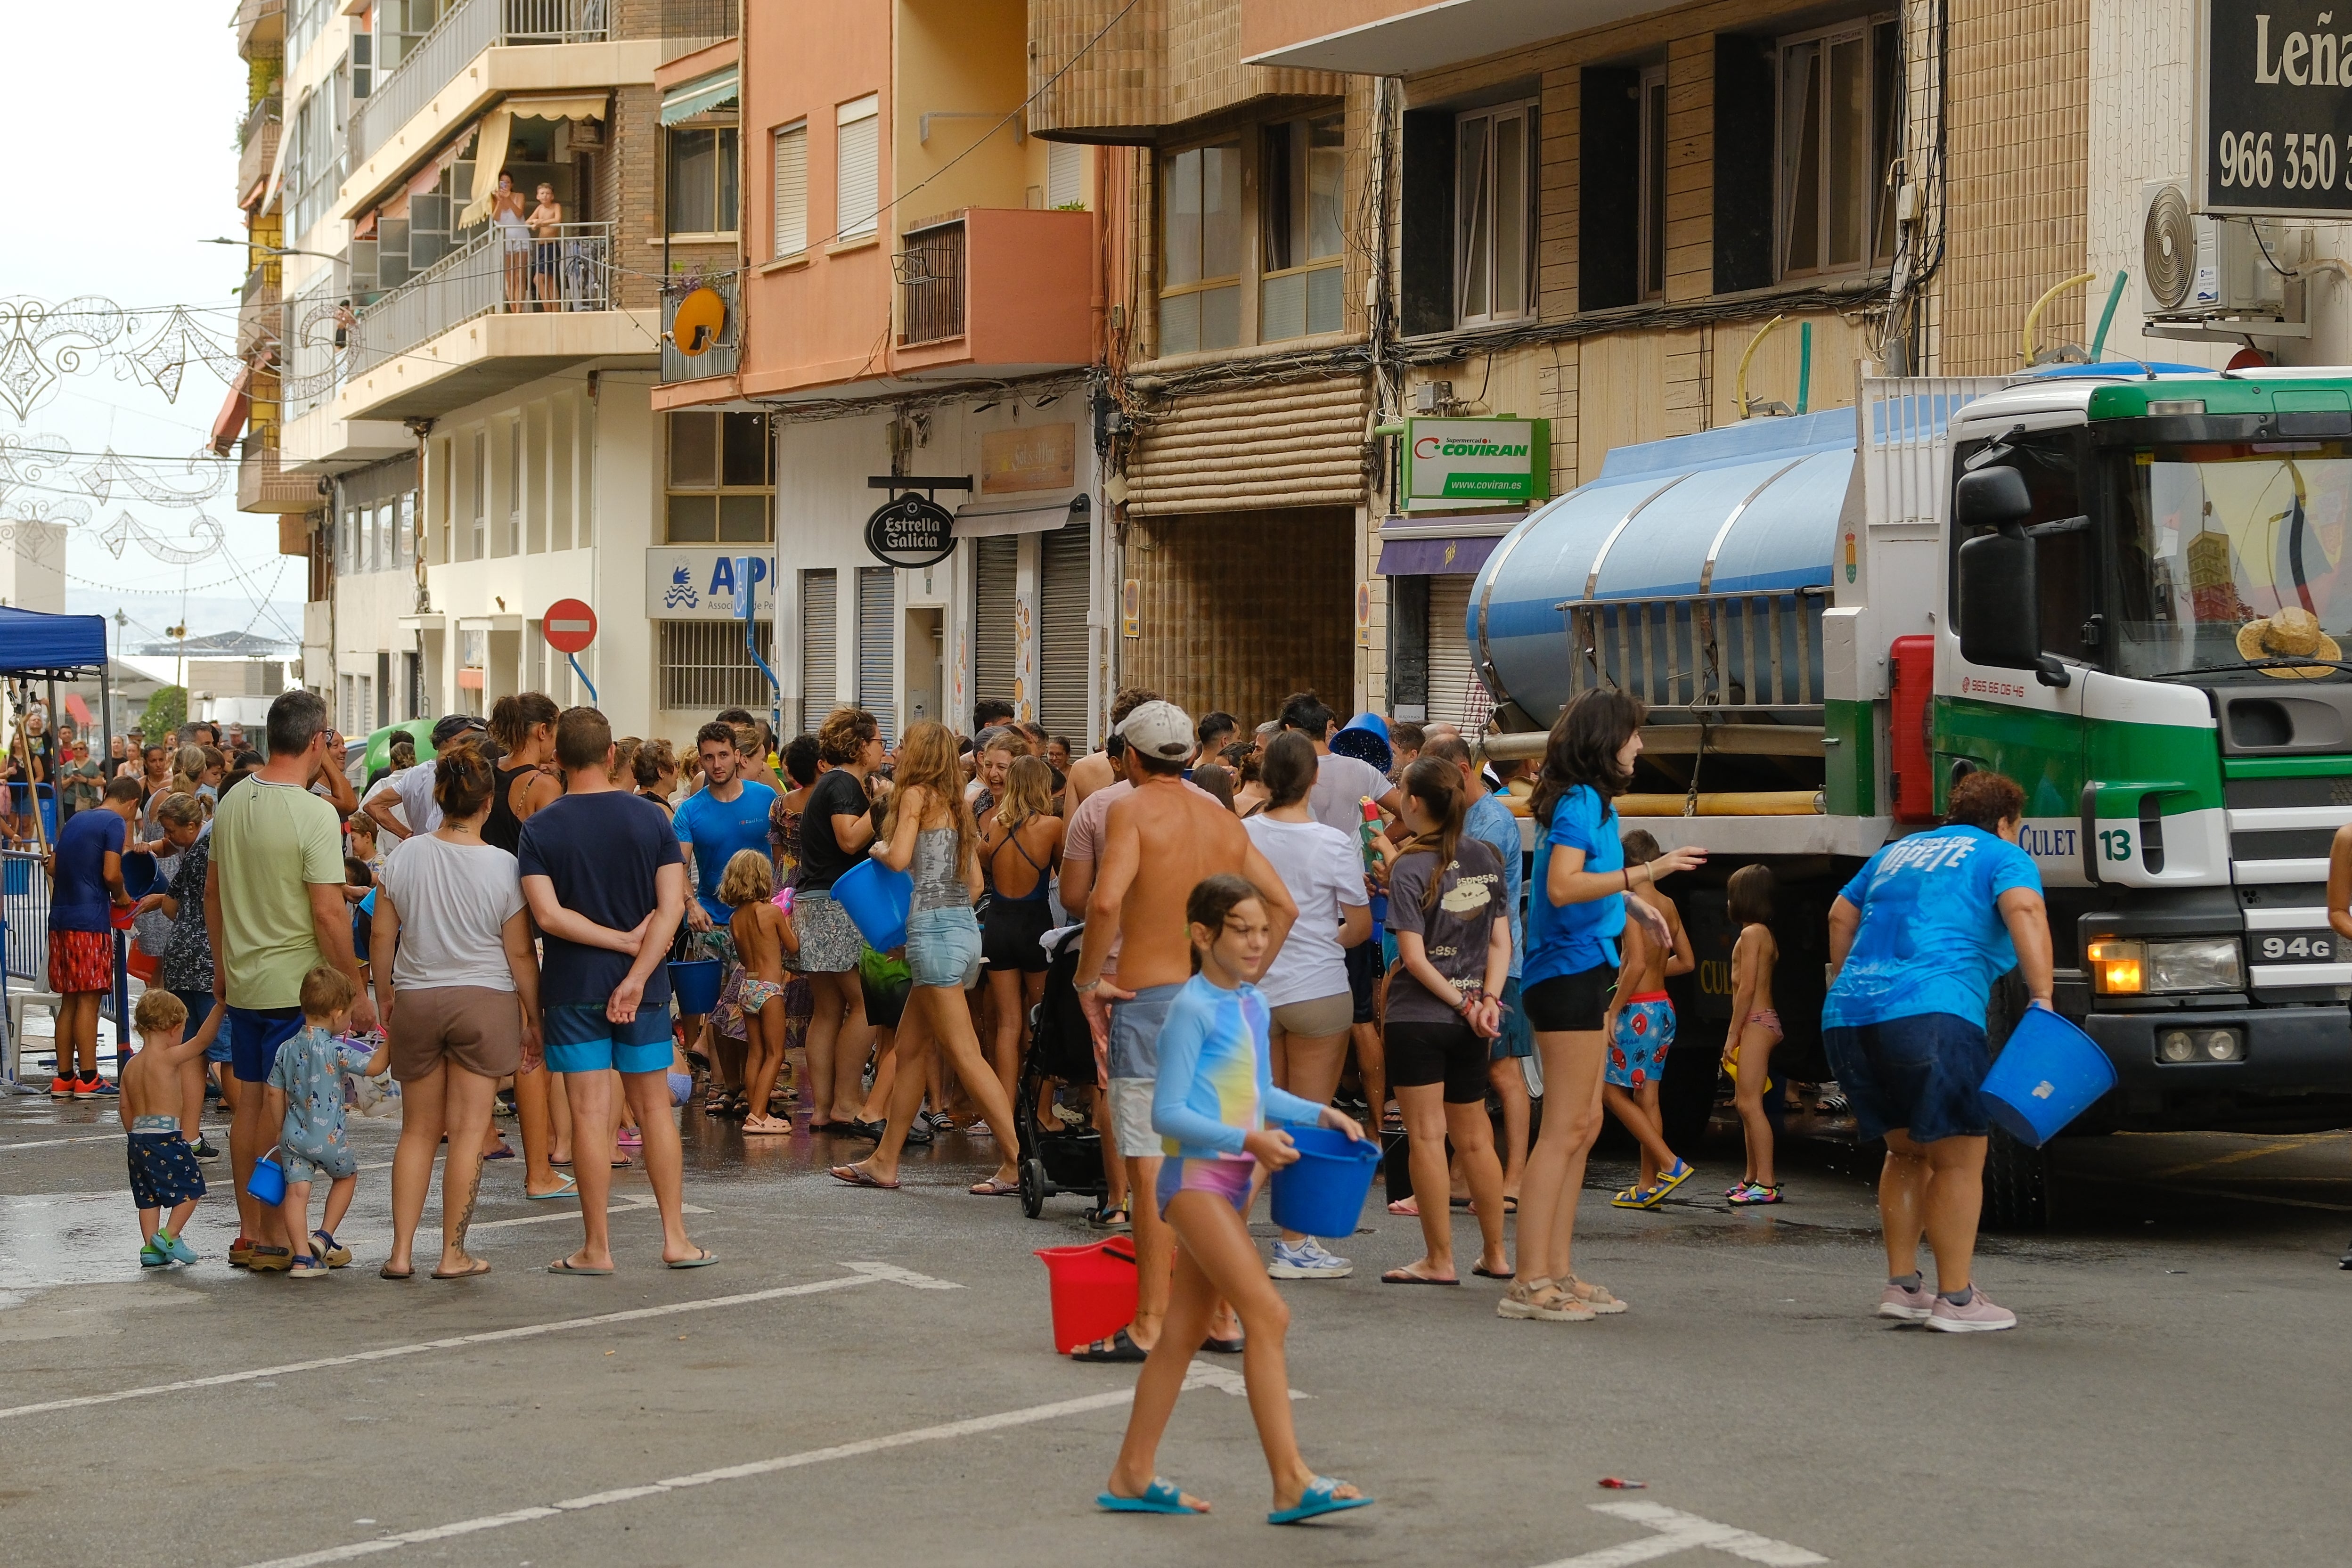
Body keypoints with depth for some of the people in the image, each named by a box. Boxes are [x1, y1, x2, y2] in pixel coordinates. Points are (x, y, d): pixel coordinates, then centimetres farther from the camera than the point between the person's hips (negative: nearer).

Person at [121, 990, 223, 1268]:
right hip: (166, 1138, -7)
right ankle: (169, 1235, -1)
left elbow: (125, 1106, 15)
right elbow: (203, 1040, -14)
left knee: (148, 1196, 14)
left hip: (138, 1139, 7)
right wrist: (219, 1006, -10)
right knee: (191, 1187, 7)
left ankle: (151, 1247, 11)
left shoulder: (131, 1066, 9)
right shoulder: (168, 1058, -12)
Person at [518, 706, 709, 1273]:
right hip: (645, 988, 2)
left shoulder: (541, 829, -5)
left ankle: (597, 1248, 3)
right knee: (654, 1108, 11)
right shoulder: (652, 820, 0)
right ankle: (676, 1239, 13)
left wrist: (621, 940, -9)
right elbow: (671, 907, -8)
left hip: (573, 987, -2)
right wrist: (637, 974, -13)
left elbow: (548, 914, -14)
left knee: (590, 1114, 0)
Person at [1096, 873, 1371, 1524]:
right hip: (1194, 1178, -9)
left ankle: (1132, 1476, 19)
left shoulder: (1254, 1005, 12)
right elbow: (1168, 1114, -16)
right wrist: (1248, 1140, -23)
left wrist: (1319, 1114, 10)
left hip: (1231, 1184, 9)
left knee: (1184, 1330, 12)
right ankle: (1291, 1483, -18)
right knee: (1267, 1315, -16)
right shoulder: (1192, 1010, -14)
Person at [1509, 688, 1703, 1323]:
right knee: (1564, 1128, -9)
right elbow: (1563, 887, -26)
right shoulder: (1580, 802, -14)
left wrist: (1634, 907, 20)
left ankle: (1556, 1272, 17)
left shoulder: (1588, 801, 15)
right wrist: (1646, 872, -29)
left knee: (1584, 1125, 13)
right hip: (1570, 970, -11)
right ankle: (1531, 1283, -9)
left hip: (1581, 971, 11)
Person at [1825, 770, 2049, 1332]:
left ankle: (1901, 1285, 18)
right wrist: (2042, 1000, -17)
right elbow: (2024, 911, -10)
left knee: (1908, 1152, 20)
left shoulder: (1898, 853, 29)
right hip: (1930, 1013, -7)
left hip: (1846, 1016, 7)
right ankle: (1955, 1299, -5)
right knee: (1959, 1157, -2)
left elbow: (1842, 915, 31)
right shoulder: (2002, 857, 10)